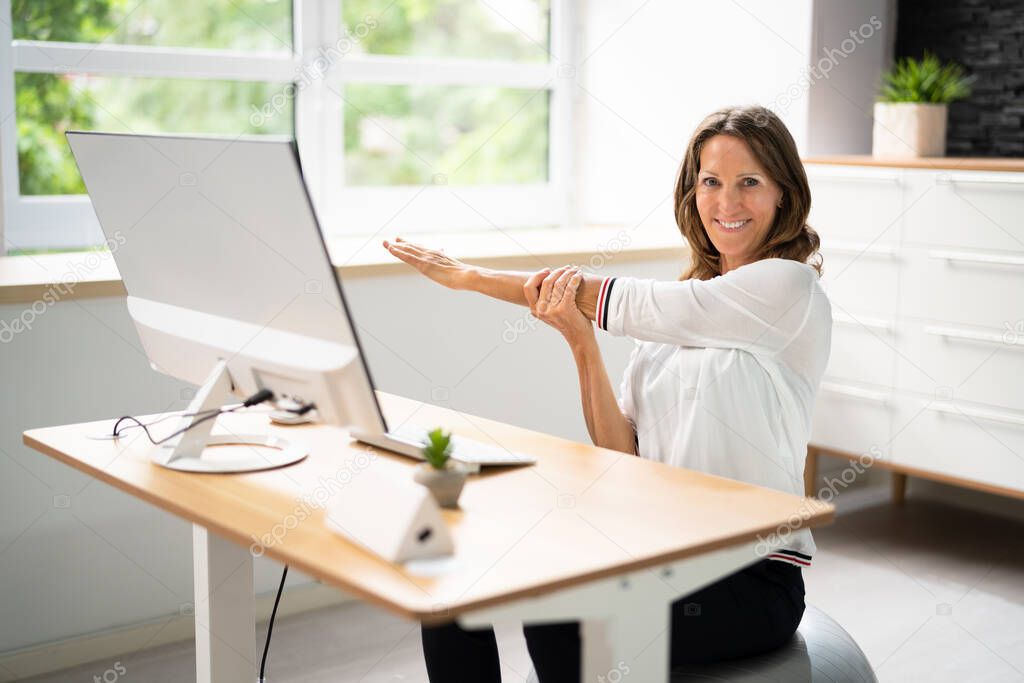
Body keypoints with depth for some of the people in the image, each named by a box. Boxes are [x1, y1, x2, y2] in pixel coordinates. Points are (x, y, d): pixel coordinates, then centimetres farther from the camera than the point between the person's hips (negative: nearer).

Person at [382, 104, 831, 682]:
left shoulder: (788, 287, -9)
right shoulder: (684, 304, 12)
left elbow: (624, 303, -14)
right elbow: (624, 455, 4)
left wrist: (468, 275, -7)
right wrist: (582, 343, -13)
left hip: (751, 579, -6)